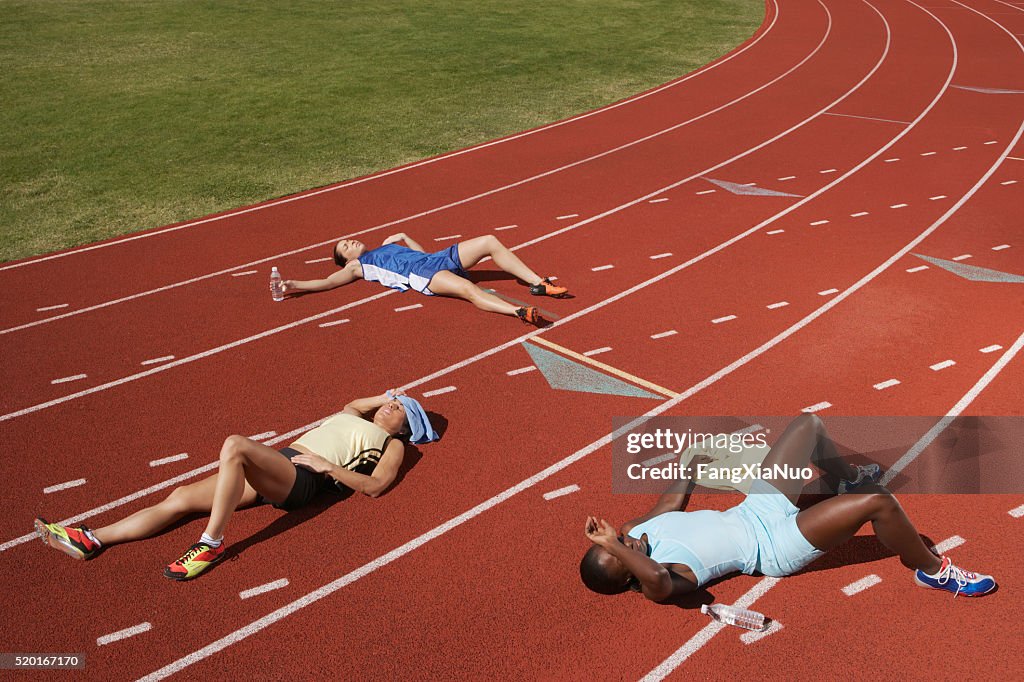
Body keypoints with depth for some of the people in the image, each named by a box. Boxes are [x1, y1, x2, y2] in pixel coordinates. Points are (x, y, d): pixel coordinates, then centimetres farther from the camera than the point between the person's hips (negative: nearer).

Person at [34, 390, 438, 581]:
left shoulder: (393, 445, 11)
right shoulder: (359, 420, 32)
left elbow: (374, 486, -5)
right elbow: (350, 406, 56)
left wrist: (328, 466, -10)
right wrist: (385, 397, 43)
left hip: (301, 478, -8)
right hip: (278, 462, 8)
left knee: (235, 445, -35)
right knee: (180, 498, -3)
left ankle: (211, 544, -29)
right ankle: (92, 541, -2)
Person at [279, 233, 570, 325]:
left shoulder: (387, 245, 36)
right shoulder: (357, 266, 17)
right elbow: (328, 282, 9)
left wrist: (405, 237, 27)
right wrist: (296, 286, 1)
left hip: (439, 258, 8)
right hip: (422, 275, -8)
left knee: (490, 242, -5)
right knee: (467, 289, -38)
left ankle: (538, 283, -9)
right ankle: (519, 311, -54)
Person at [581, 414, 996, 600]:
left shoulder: (635, 531, -4)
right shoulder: (654, 582, -26)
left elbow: (673, 499, 12)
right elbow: (656, 579, -53)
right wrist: (614, 548, -51)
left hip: (756, 507, 9)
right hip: (775, 544, -8)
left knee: (809, 424, 13)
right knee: (879, 502, -25)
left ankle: (850, 476, 44)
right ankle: (932, 571, 6)